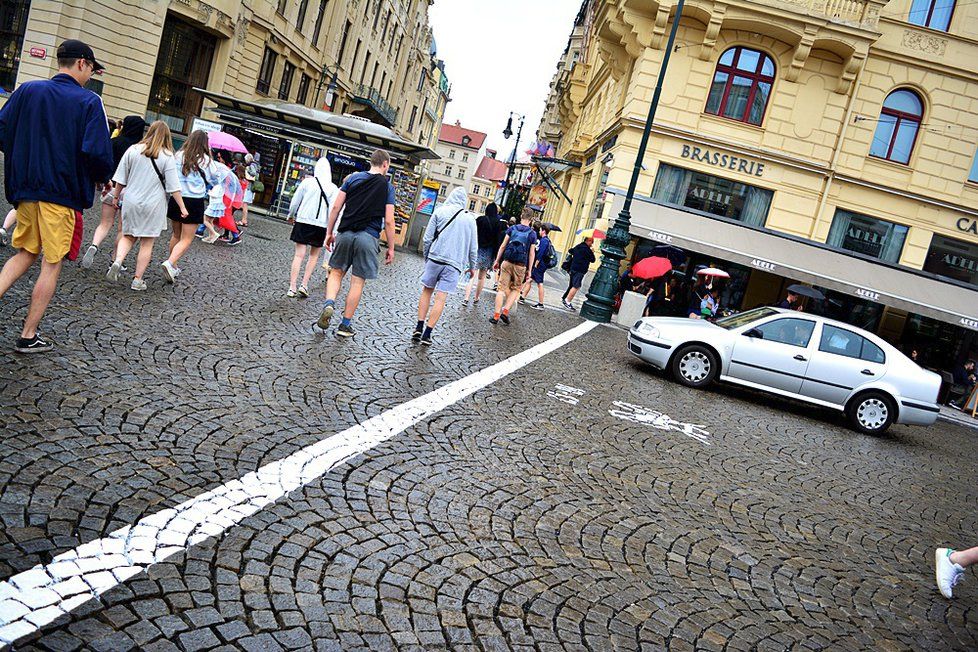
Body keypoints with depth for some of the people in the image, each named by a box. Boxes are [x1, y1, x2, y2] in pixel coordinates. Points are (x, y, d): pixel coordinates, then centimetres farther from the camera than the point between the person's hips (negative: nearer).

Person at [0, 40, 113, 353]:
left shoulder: (27, 90, 4)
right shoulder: (89, 101, -9)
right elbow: (98, 152, -19)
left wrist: (25, 161, 17)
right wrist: (102, 177, 1)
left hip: (26, 189, 5)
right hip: (64, 194, -5)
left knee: (25, 253, 22)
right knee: (52, 265, 6)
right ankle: (29, 336, 11)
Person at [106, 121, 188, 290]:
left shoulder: (133, 150, 1)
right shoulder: (167, 157, -7)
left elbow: (121, 178, 5)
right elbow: (173, 187, -8)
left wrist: (116, 195, 18)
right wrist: (182, 207, -2)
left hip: (131, 202, 3)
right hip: (153, 205, -2)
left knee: (128, 236, 17)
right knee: (147, 243, 5)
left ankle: (118, 261, -9)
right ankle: (138, 280, 8)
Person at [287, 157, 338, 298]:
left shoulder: (307, 182, -1)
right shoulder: (333, 188, -2)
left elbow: (295, 201, 4)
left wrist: (291, 216, 21)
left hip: (303, 222, 0)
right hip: (321, 224, 0)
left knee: (299, 255, 2)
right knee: (314, 256, 15)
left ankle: (292, 287, -1)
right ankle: (304, 285, 8)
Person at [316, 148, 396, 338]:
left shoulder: (353, 178, 9)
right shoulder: (387, 186, 2)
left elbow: (336, 207, 5)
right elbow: (388, 221, -3)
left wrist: (329, 233, 13)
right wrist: (391, 248, 4)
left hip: (346, 233, 2)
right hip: (368, 237, -2)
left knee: (336, 272, 17)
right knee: (358, 281, 5)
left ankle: (329, 304, -8)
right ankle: (346, 324, 10)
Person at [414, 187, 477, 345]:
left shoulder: (440, 211, 3)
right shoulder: (470, 218, 7)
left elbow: (427, 238, 1)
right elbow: (473, 247, 10)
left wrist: (426, 256, 14)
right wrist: (472, 266, 21)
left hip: (435, 257, 0)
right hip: (455, 263, 0)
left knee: (427, 291, 14)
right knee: (441, 298, 0)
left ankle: (419, 328, 9)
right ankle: (427, 334, -2)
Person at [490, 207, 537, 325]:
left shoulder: (512, 228, 4)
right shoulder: (532, 233, 0)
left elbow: (503, 246, 3)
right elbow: (531, 253, 0)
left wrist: (497, 260, 10)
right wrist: (529, 270, 5)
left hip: (507, 262, 1)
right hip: (520, 265, -1)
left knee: (502, 289, 5)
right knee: (515, 289, 15)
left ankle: (496, 315, 0)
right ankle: (505, 311, -1)